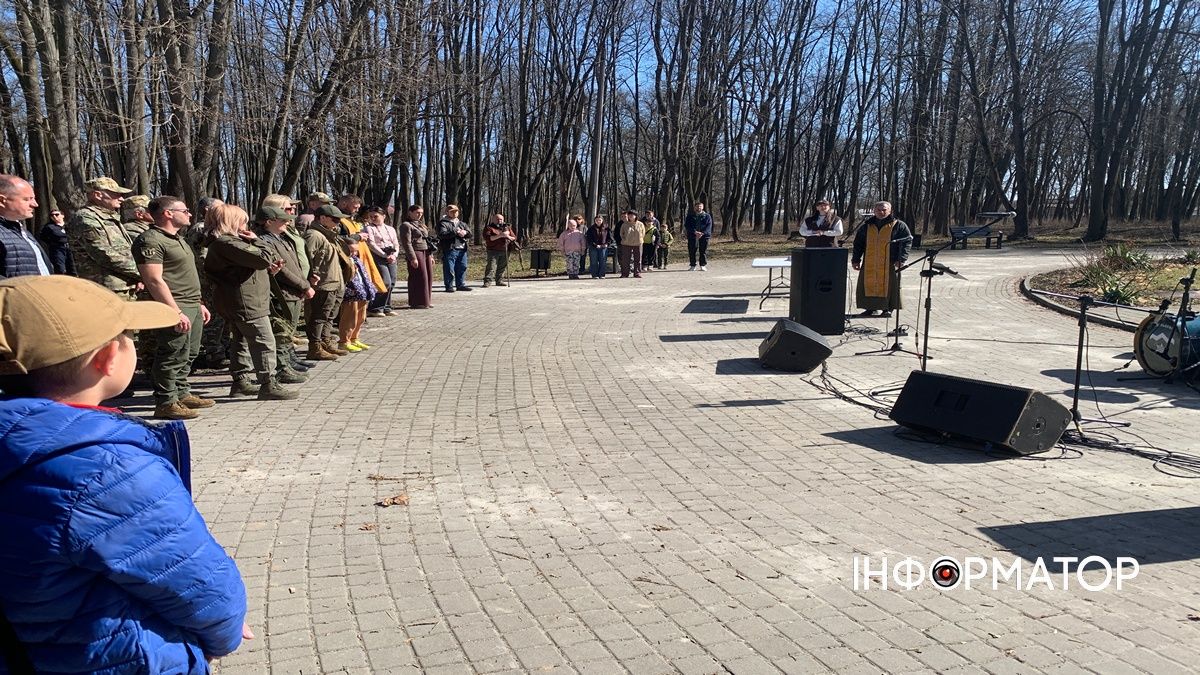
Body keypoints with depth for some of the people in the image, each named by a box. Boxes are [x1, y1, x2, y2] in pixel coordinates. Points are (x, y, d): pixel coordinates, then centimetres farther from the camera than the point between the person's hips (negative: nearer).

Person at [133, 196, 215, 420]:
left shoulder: (178, 239, 20)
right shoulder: (150, 240, -13)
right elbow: (154, 280, -20)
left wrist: (199, 304, 23)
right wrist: (176, 312, -24)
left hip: (191, 307, 10)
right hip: (174, 309, -10)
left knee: (188, 355, 15)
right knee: (172, 357, -7)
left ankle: (182, 394, 26)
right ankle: (165, 403, 0)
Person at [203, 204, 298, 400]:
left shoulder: (219, 243, 16)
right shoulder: (227, 243, -19)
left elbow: (246, 266, 19)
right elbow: (263, 259, -25)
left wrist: (269, 268, 3)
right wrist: (256, 240, -7)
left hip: (231, 303, 11)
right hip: (245, 302, -11)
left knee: (241, 340, 18)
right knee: (264, 342, -7)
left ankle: (240, 381, 25)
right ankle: (268, 385, -5)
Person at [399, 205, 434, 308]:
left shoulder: (421, 224, 21)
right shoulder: (406, 225, -6)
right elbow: (407, 243, -13)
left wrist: (431, 255, 19)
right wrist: (413, 258, -18)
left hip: (426, 253, 8)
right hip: (416, 253, -8)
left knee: (428, 277, 7)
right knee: (419, 278, -8)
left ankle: (426, 301, 15)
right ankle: (417, 303, -1)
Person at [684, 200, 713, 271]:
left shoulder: (707, 216, 9)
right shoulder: (690, 216, 10)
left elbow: (709, 226, 0)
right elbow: (687, 225, -1)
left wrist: (702, 233, -16)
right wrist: (695, 232, -16)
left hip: (704, 235, 0)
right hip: (692, 235, 0)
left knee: (703, 251, -2)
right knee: (692, 251, -2)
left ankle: (703, 265, 5)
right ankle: (692, 265, 4)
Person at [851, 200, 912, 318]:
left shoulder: (899, 225, 3)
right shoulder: (867, 226, 13)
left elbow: (907, 241, -1)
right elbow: (858, 244, 17)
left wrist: (901, 259, -11)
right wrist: (855, 259, 9)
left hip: (890, 264, -3)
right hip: (869, 263, 3)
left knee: (888, 286, -1)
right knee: (868, 285, 3)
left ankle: (888, 309, 9)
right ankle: (871, 307, 14)